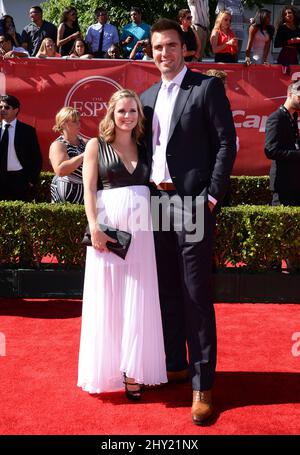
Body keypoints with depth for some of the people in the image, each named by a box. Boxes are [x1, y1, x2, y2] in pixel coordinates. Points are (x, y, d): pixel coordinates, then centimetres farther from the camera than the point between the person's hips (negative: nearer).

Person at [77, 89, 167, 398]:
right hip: (108, 225, -3)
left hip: (140, 228, 3)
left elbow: (154, 184, 13)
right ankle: (108, 367, 14)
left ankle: (132, 370, 11)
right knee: (107, 297, 1)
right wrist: (95, 227, -14)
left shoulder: (144, 148, 15)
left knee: (137, 298, 2)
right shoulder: (96, 146, 6)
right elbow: (89, 189, -2)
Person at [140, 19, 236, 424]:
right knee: (166, 289, 12)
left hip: (191, 202, -6)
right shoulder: (147, 97, 17)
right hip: (156, 201, 6)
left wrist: (212, 197, -12)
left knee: (196, 295, -4)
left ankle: (202, 382, 6)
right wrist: (144, 191, 7)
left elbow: (226, 143, -6)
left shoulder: (207, 87, -1)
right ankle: (175, 364, 27)